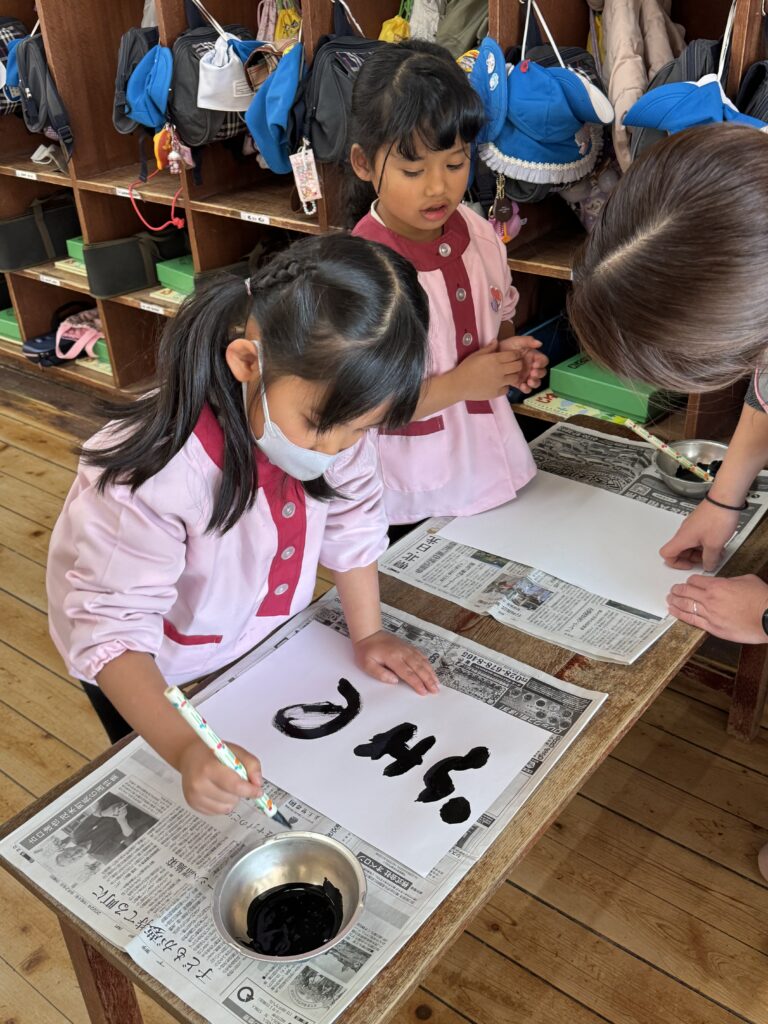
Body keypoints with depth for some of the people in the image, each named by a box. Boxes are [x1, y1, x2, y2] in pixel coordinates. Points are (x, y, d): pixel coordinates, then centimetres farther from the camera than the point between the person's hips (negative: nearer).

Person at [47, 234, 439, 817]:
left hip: (271, 638, 4)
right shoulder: (153, 474, -40)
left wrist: (368, 634, -9)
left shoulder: (333, 413, -23)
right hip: (155, 678, -4)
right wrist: (186, 751, -49)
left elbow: (352, 523, -8)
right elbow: (113, 626, -37)